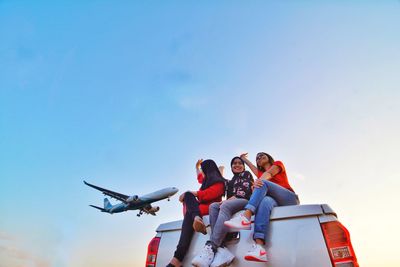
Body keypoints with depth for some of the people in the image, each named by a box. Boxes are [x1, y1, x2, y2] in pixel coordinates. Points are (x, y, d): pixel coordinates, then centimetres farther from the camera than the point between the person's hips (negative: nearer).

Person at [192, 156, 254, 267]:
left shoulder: (246, 174, 16)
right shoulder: (230, 182, 34)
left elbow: (246, 192, -1)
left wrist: (231, 199, -9)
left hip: (246, 201, -5)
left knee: (225, 206, -35)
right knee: (213, 206, -25)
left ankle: (211, 247, -51)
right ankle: (220, 248, -45)